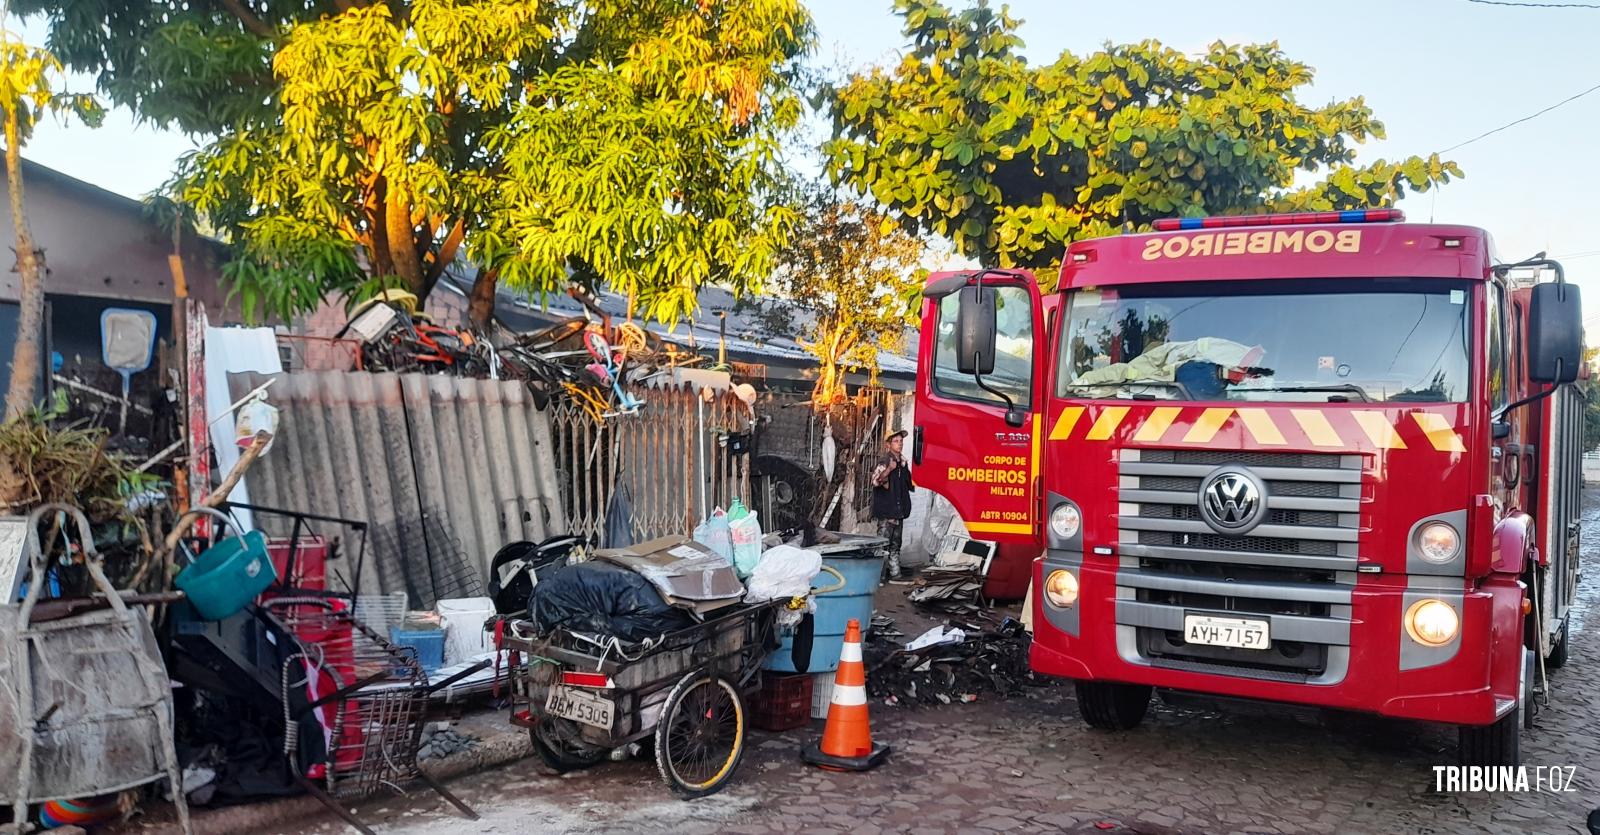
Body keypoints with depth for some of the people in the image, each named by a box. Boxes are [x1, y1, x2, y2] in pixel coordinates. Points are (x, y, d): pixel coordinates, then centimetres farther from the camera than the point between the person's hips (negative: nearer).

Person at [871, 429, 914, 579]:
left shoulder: (903, 463, 12)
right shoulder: (885, 463, -13)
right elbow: (875, 481, -33)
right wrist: (889, 469, -42)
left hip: (899, 511, 8)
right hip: (886, 511, -8)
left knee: (895, 545, 14)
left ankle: (895, 573, 21)